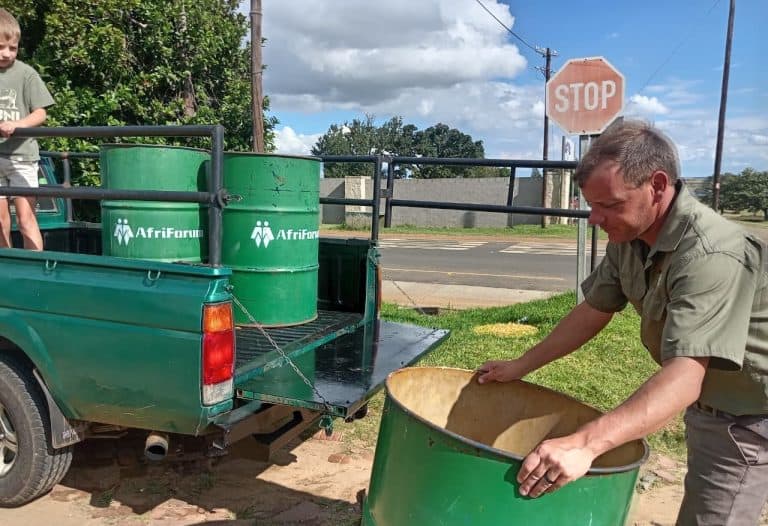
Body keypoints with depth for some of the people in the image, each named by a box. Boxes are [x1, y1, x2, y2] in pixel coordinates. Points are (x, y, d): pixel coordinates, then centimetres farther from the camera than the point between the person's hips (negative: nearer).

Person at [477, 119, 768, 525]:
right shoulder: (629, 237, -7)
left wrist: (585, 444, -54)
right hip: (708, 405, 8)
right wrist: (519, 367, 5)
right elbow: (594, 311, 3)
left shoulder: (711, 255, -34)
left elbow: (684, 378, -43)